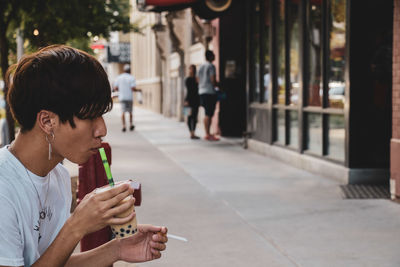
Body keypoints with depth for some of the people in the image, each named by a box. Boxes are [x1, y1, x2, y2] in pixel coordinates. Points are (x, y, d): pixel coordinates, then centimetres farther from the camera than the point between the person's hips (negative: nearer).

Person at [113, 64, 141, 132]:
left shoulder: (119, 77, 3)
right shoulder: (131, 78, -6)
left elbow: (115, 88, 3)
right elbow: (133, 89, -14)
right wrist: (138, 90, 6)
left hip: (122, 97, 1)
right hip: (129, 97, -1)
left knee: (123, 111, 0)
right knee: (130, 112, 13)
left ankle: (124, 126, -11)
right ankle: (131, 125, 19)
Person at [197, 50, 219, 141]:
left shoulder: (201, 67, 17)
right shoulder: (211, 66, -9)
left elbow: (198, 79, 20)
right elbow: (213, 80, -15)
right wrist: (217, 85, 3)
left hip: (202, 92, 8)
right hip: (210, 92, -8)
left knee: (207, 114, 12)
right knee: (208, 114, -9)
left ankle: (207, 134, 13)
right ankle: (208, 134, -11)